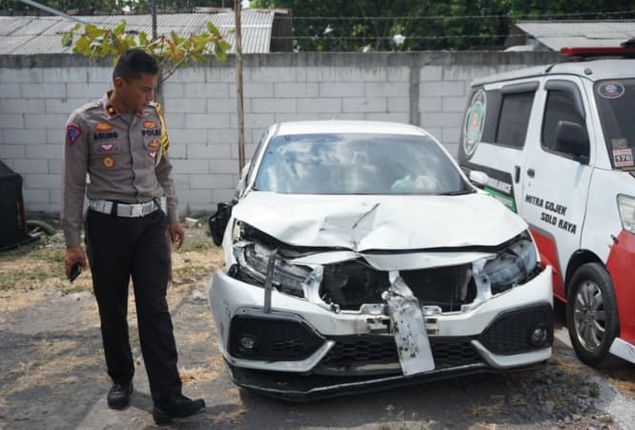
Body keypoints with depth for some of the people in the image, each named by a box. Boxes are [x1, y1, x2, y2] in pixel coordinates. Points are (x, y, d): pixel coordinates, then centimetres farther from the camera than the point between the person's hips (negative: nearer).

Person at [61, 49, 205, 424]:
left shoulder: (155, 116, 4)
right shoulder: (85, 122, -8)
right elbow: (73, 185, -5)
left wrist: (172, 217, 13)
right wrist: (73, 241, -6)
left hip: (150, 222, 2)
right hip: (108, 224, -2)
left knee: (155, 311, -2)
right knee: (113, 311, 10)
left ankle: (168, 398, -2)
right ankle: (121, 379, 31)